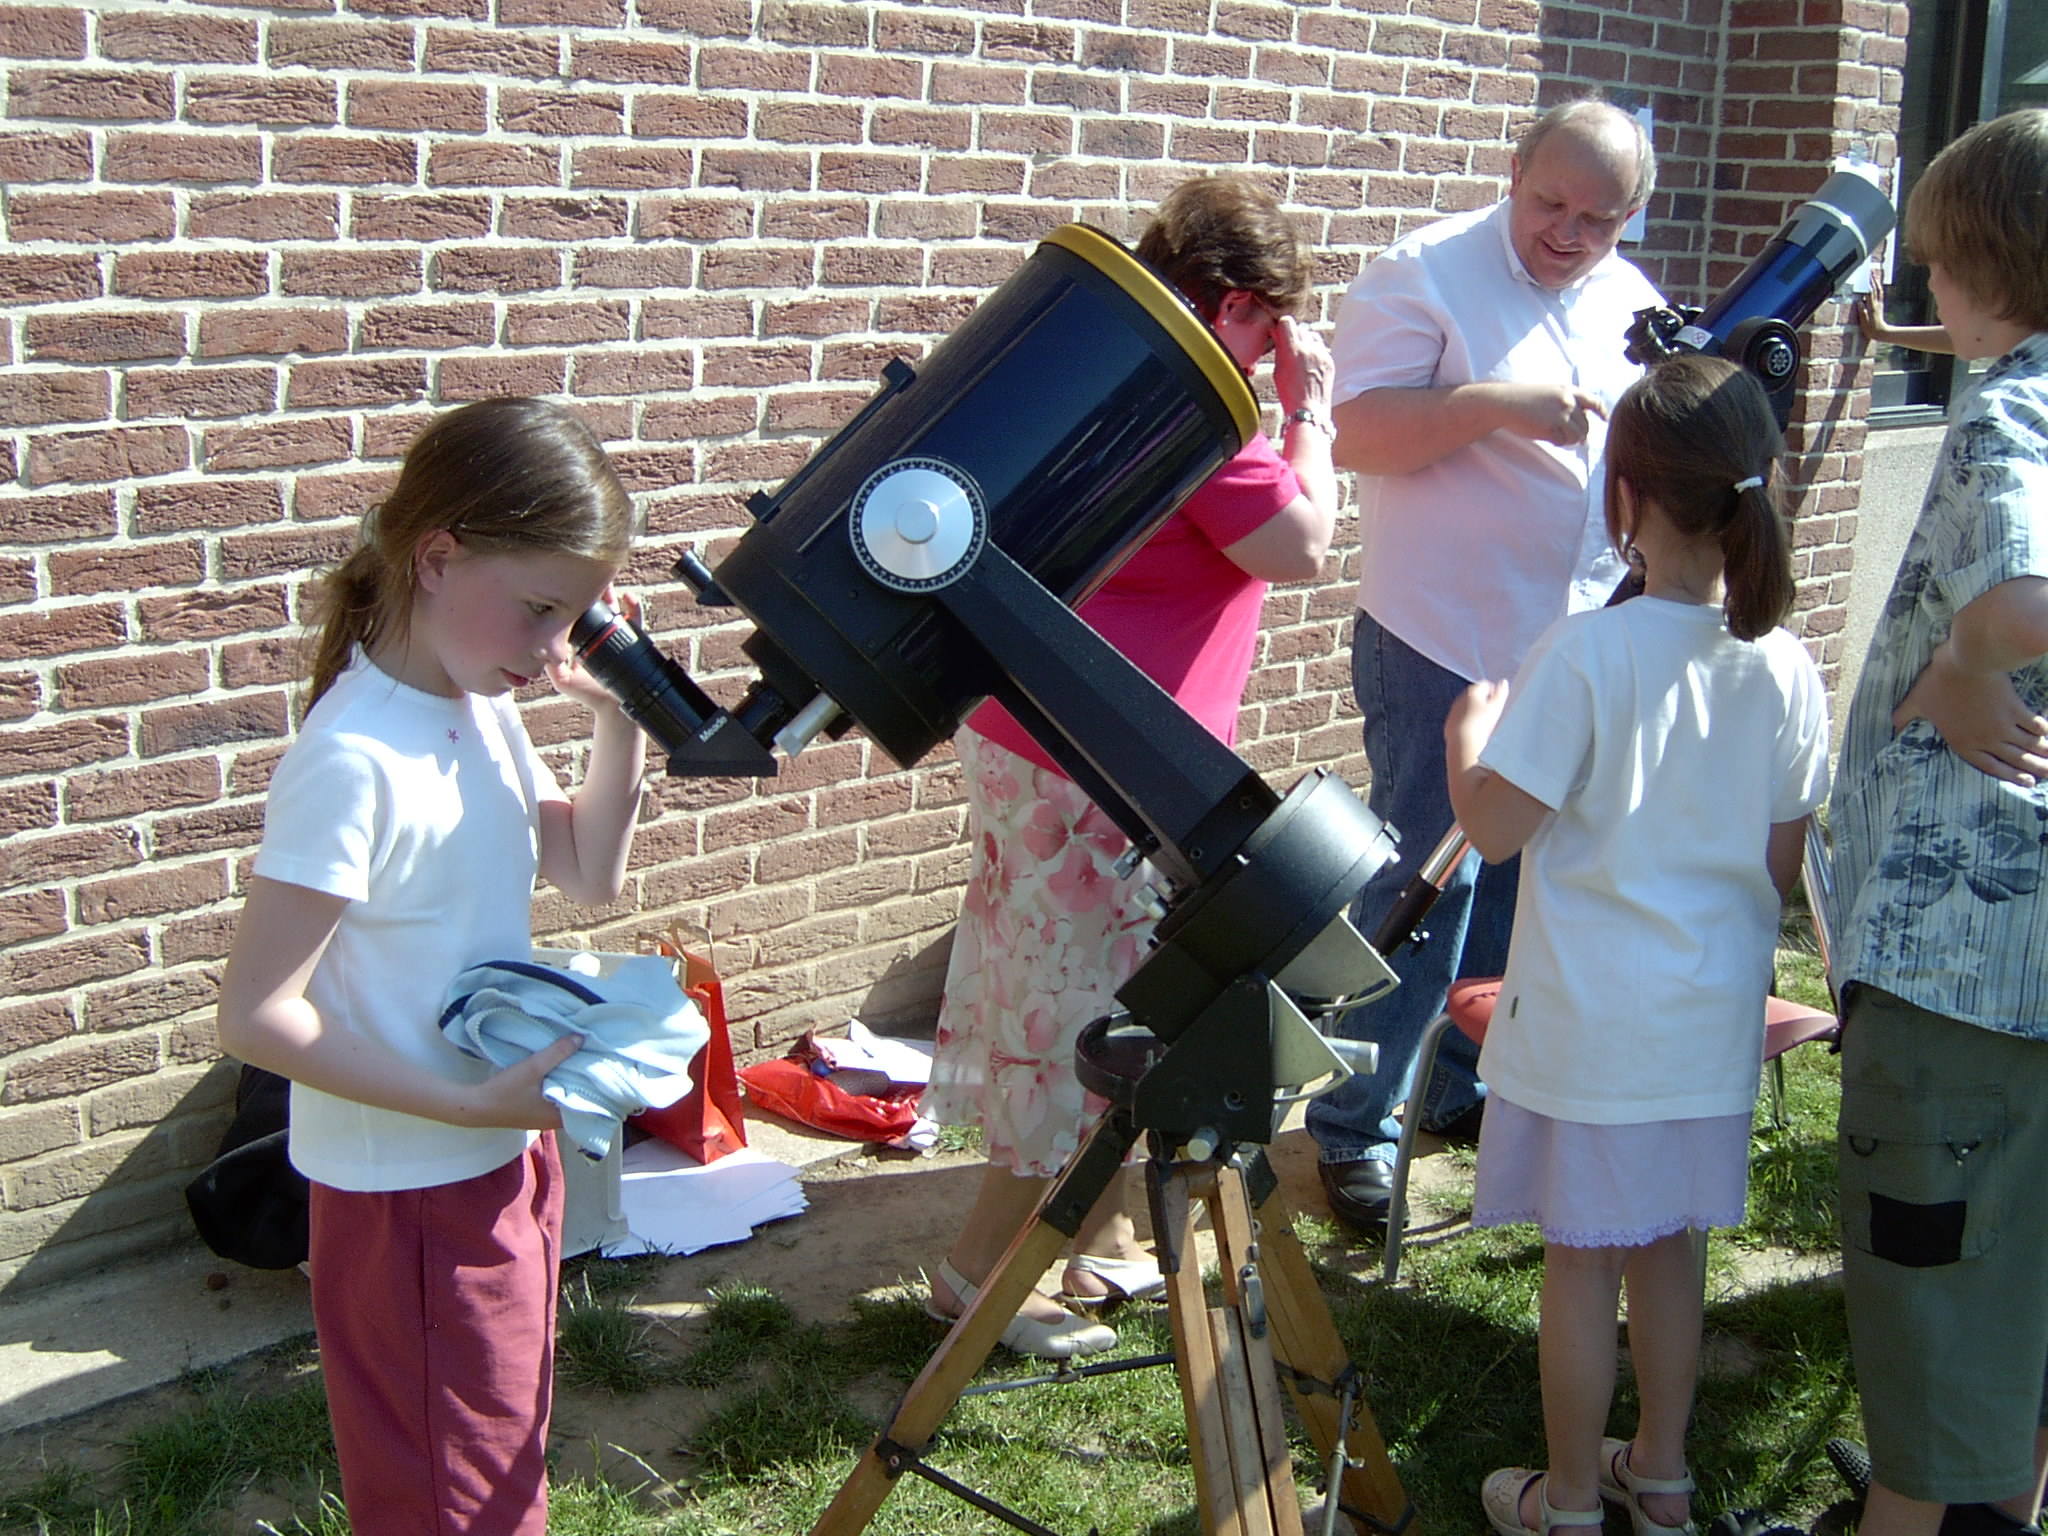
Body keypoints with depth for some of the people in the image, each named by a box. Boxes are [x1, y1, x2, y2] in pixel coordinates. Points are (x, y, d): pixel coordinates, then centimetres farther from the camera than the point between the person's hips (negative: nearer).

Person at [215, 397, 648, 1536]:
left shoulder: (484, 709, 0)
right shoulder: (355, 761, -26)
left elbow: (588, 873, 13)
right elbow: (255, 1016, -27)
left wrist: (623, 722, -2)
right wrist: (470, 1102, -27)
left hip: (506, 1156, 8)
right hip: (410, 1195, -8)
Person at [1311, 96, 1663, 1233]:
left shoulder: (1632, 302, 13)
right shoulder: (1423, 275, -8)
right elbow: (1362, 434, -17)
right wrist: (1498, 402, -25)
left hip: (1582, 654, 7)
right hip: (1445, 648, -6)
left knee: (1524, 885, 15)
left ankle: (1472, 1085, 32)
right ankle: (1357, 1128, 8)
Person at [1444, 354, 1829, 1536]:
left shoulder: (1586, 654, -20)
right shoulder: (1787, 670, -5)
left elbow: (1496, 826, -16)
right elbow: (1785, 866, 3)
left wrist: (1467, 729, 2)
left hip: (1591, 1019, -5)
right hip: (1715, 1016, 5)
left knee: (1583, 1259, 9)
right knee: (1670, 1246, 20)